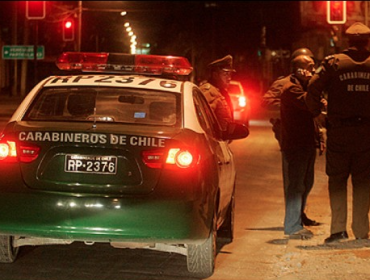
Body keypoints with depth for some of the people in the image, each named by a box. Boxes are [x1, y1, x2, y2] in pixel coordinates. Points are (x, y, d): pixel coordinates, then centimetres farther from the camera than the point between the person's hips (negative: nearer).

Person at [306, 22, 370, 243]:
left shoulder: (334, 63, -4)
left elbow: (313, 89, -12)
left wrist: (316, 113, 2)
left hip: (339, 132, -1)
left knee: (337, 179, 8)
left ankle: (339, 228, -1)